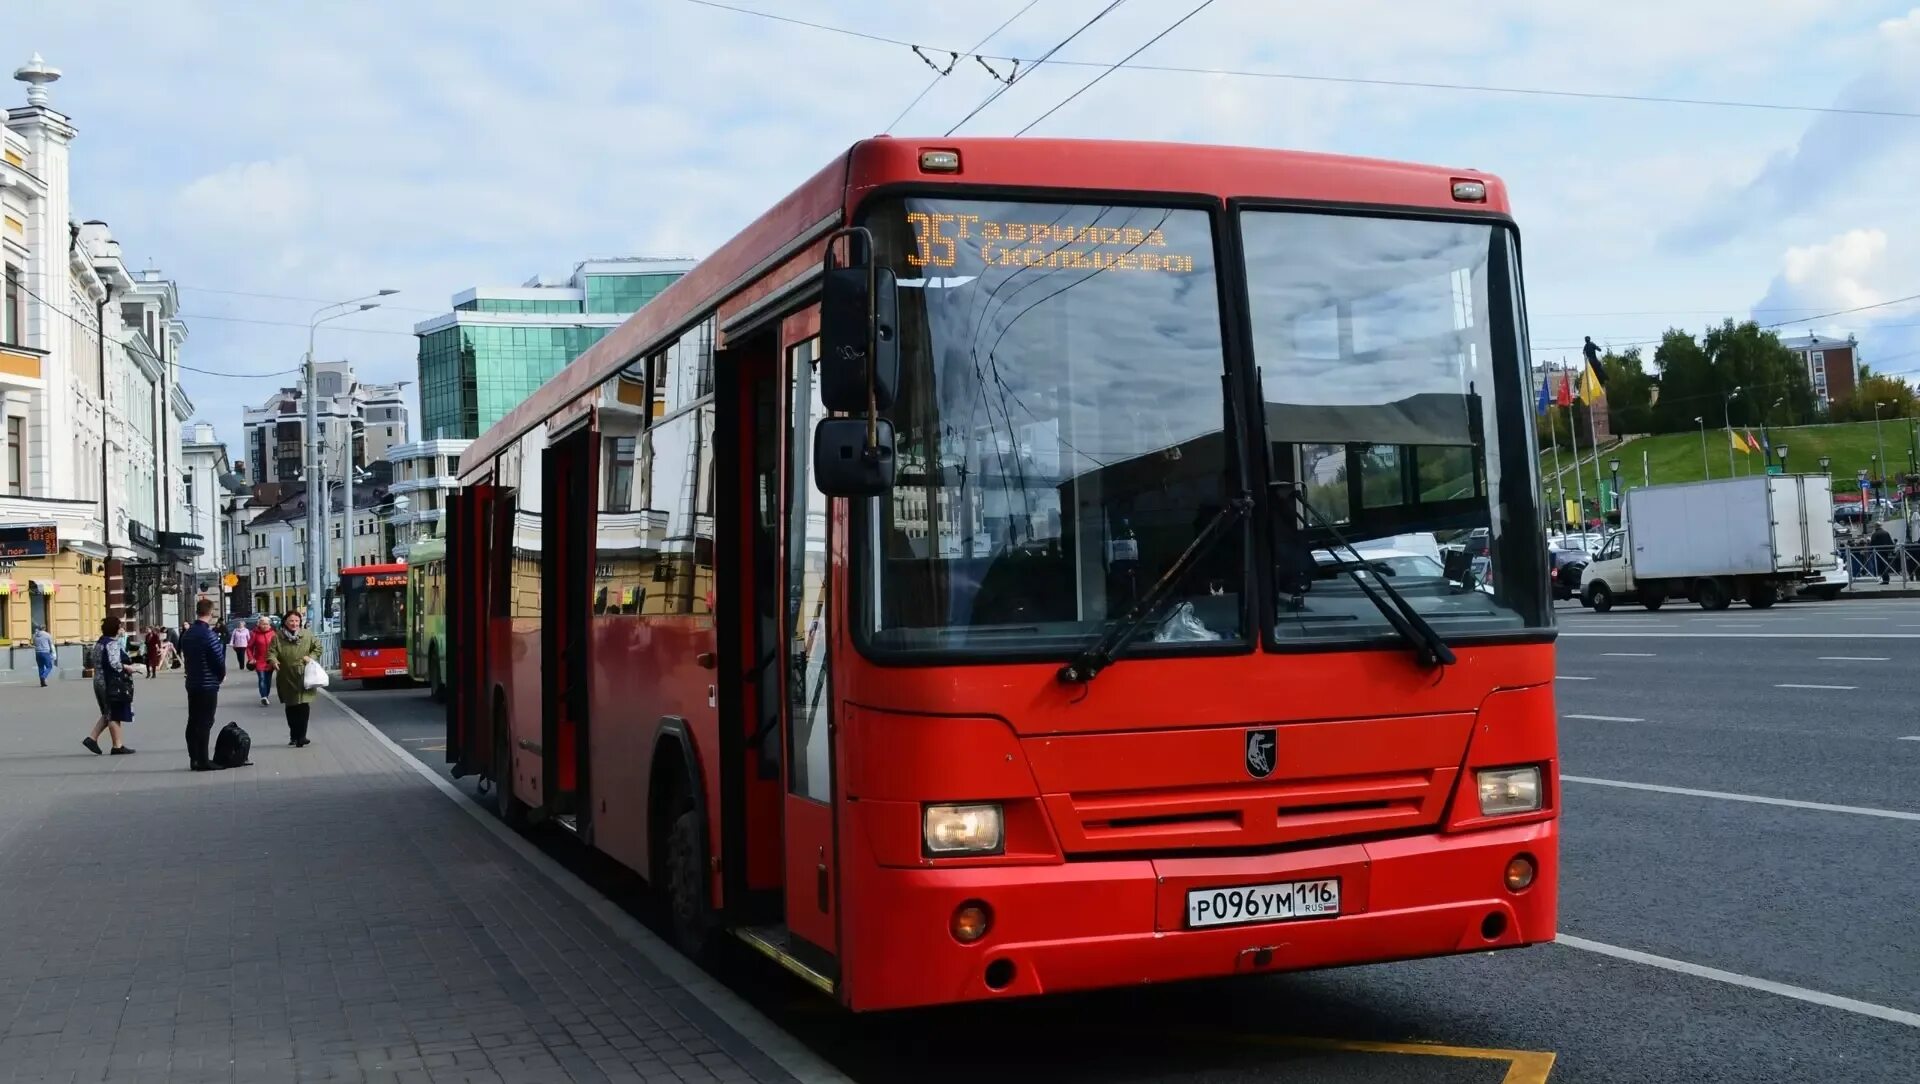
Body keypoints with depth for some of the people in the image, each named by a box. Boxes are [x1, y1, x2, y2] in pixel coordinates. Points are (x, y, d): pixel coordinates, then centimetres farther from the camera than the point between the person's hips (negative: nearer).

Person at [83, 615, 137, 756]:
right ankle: (118, 745, 4)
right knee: (115, 715, -2)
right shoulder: (112, 644, -17)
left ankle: (92, 738, 12)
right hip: (113, 685, -9)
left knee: (108, 714, 18)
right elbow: (114, 663, -28)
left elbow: (98, 663, 18)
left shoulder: (99, 643, 14)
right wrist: (127, 668, -12)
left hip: (100, 681, 9)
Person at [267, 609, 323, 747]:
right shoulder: (278, 638, 0)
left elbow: (318, 647, 11)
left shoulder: (307, 635, 2)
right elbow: (271, 652, -5)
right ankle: (294, 736, 23)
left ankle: (301, 737, -3)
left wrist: (311, 657, -6)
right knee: (291, 708, 10)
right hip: (287, 679, 1)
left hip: (303, 678, -1)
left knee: (304, 706, -9)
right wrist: (273, 660, -26)